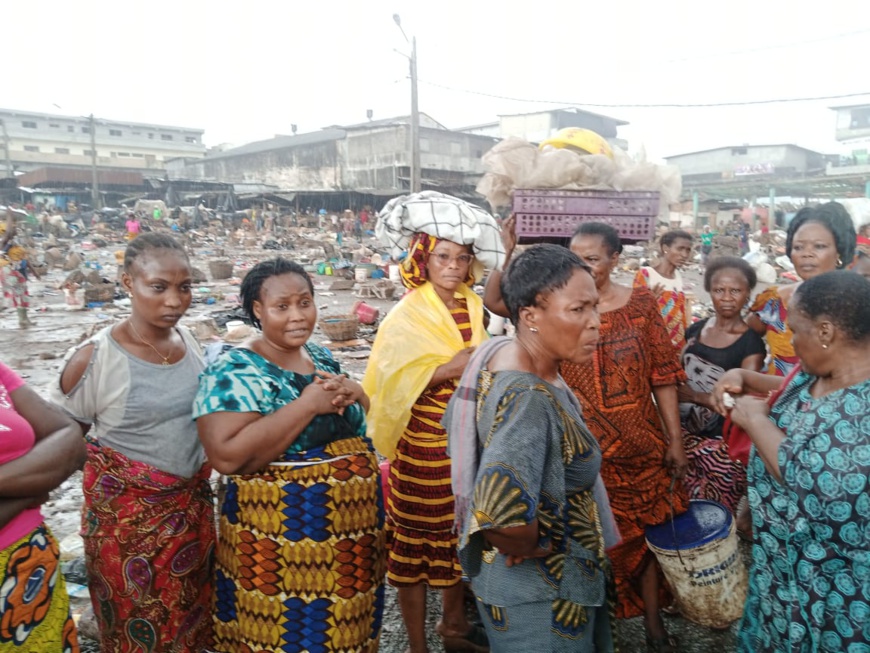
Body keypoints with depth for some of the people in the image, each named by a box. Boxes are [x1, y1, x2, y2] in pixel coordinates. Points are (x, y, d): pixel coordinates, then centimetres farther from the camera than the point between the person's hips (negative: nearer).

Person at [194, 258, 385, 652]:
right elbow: (227, 456, -27)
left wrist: (351, 393, -8)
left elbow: (361, 412, 16)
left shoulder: (320, 356, 6)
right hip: (280, 535, -6)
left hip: (349, 524, 7)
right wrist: (308, 405, -25)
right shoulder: (234, 371, -16)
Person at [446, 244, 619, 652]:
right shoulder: (528, 400, -35)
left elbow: (456, 421, 9)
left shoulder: (499, 351, -7)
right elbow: (499, 516, -47)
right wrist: (530, 547, -24)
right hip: (539, 591, -9)